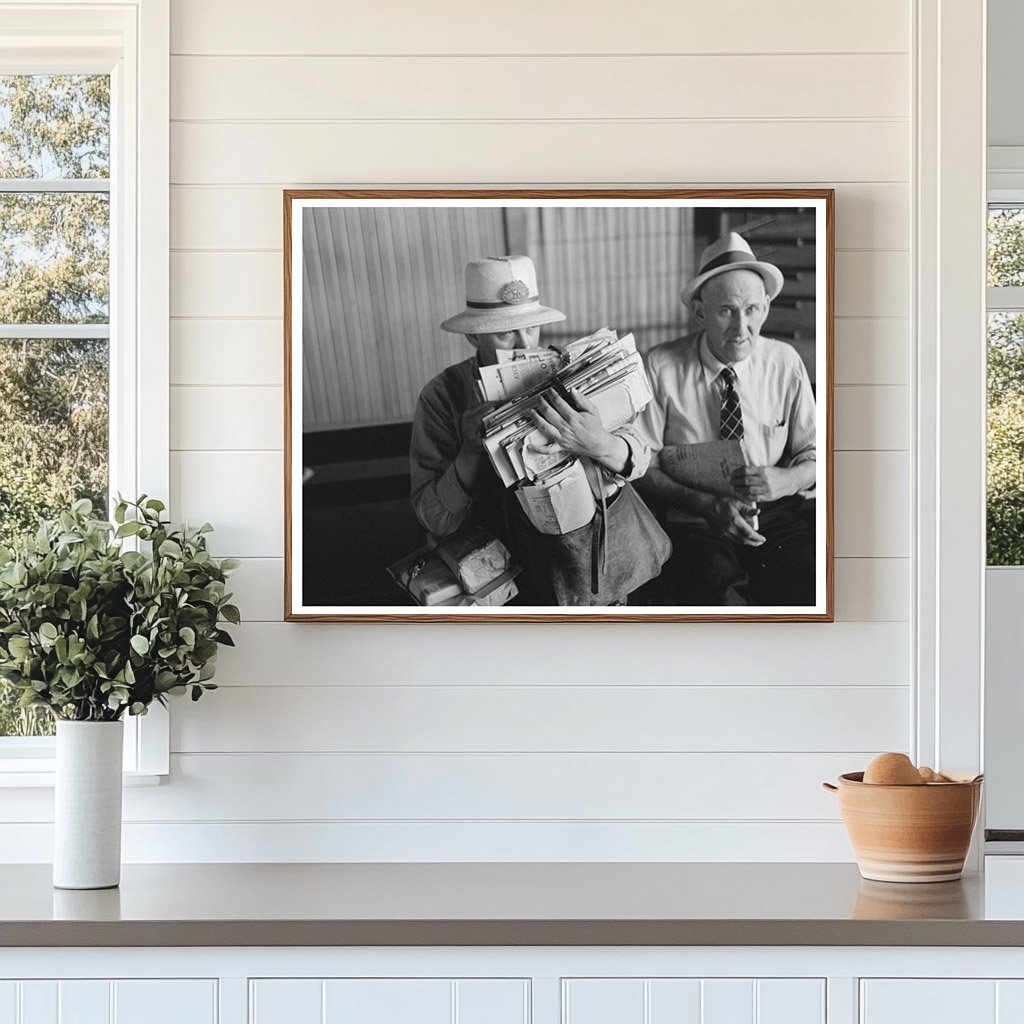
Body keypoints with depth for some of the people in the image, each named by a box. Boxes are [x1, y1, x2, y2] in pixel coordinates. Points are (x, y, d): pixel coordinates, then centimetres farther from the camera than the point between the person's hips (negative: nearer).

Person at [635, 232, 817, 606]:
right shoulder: (662, 368, -4)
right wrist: (707, 505, -16)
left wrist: (786, 480, -12)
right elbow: (643, 467, -1)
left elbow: (813, 455, 12)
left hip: (777, 517, 3)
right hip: (695, 527, -3)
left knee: (808, 585, -26)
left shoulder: (785, 363, 5)